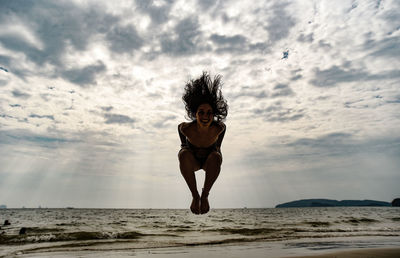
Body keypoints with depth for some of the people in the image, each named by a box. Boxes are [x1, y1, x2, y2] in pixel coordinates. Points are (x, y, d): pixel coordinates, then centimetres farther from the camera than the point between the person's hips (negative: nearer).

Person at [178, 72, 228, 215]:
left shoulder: (219, 127, -29)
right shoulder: (186, 128, -30)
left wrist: (218, 148, -1)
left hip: (209, 160, 1)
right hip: (192, 160, 0)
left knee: (216, 157, -35)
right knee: (184, 154, -35)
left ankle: (205, 195, -12)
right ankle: (195, 196, -17)